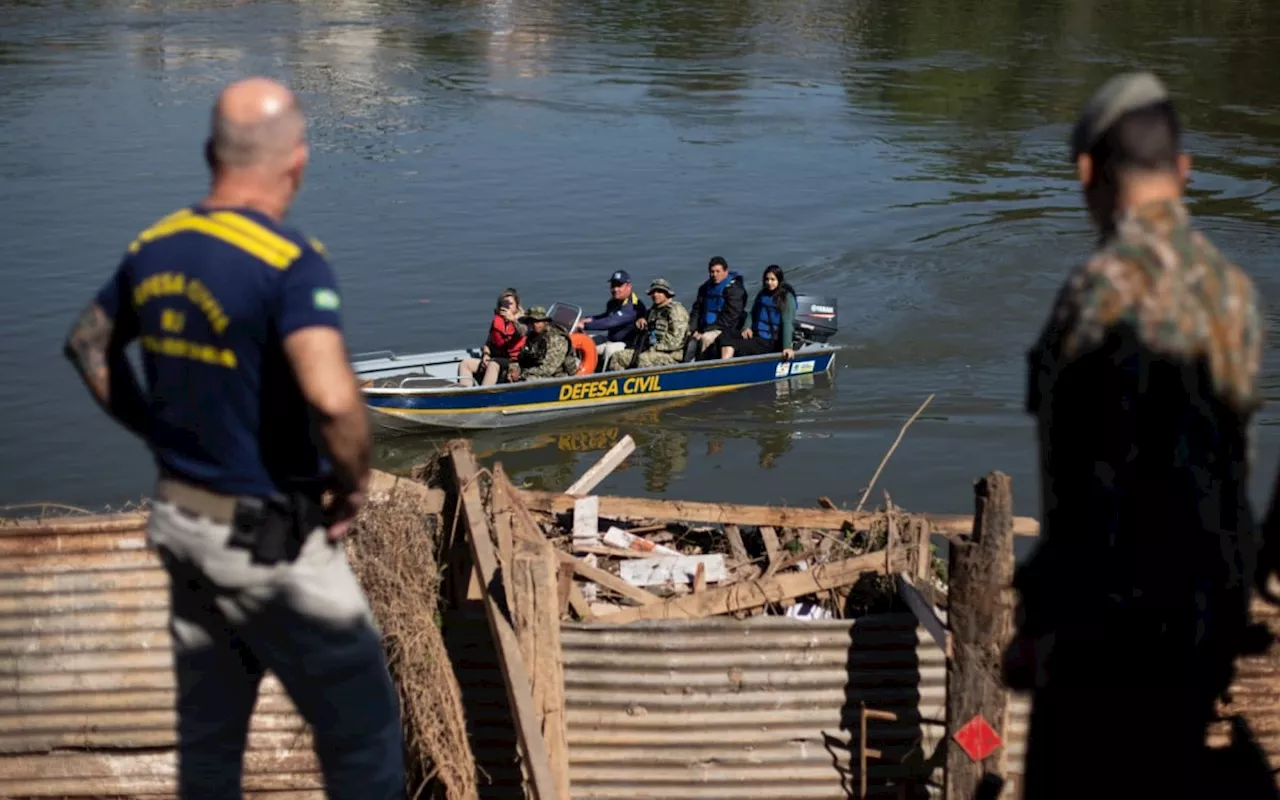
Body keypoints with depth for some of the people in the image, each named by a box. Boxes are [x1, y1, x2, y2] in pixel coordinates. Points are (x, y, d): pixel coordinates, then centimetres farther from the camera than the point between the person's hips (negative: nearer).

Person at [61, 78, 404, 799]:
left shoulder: (154, 247, 2)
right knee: (364, 739, 7)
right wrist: (355, 482, -16)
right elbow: (332, 398, -35)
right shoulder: (291, 262, -22)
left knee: (208, 731, 21)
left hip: (181, 520, 8)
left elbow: (89, 344, 18)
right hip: (272, 544, -7)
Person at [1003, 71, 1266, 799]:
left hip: (1122, 609, -7)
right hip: (1214, 601, 7)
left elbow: (1090, 475, -22)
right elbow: (1235, 451, 11)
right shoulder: (1234, 286, 3)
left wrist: (1044, 624, -14)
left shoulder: (1104, 289, -20)